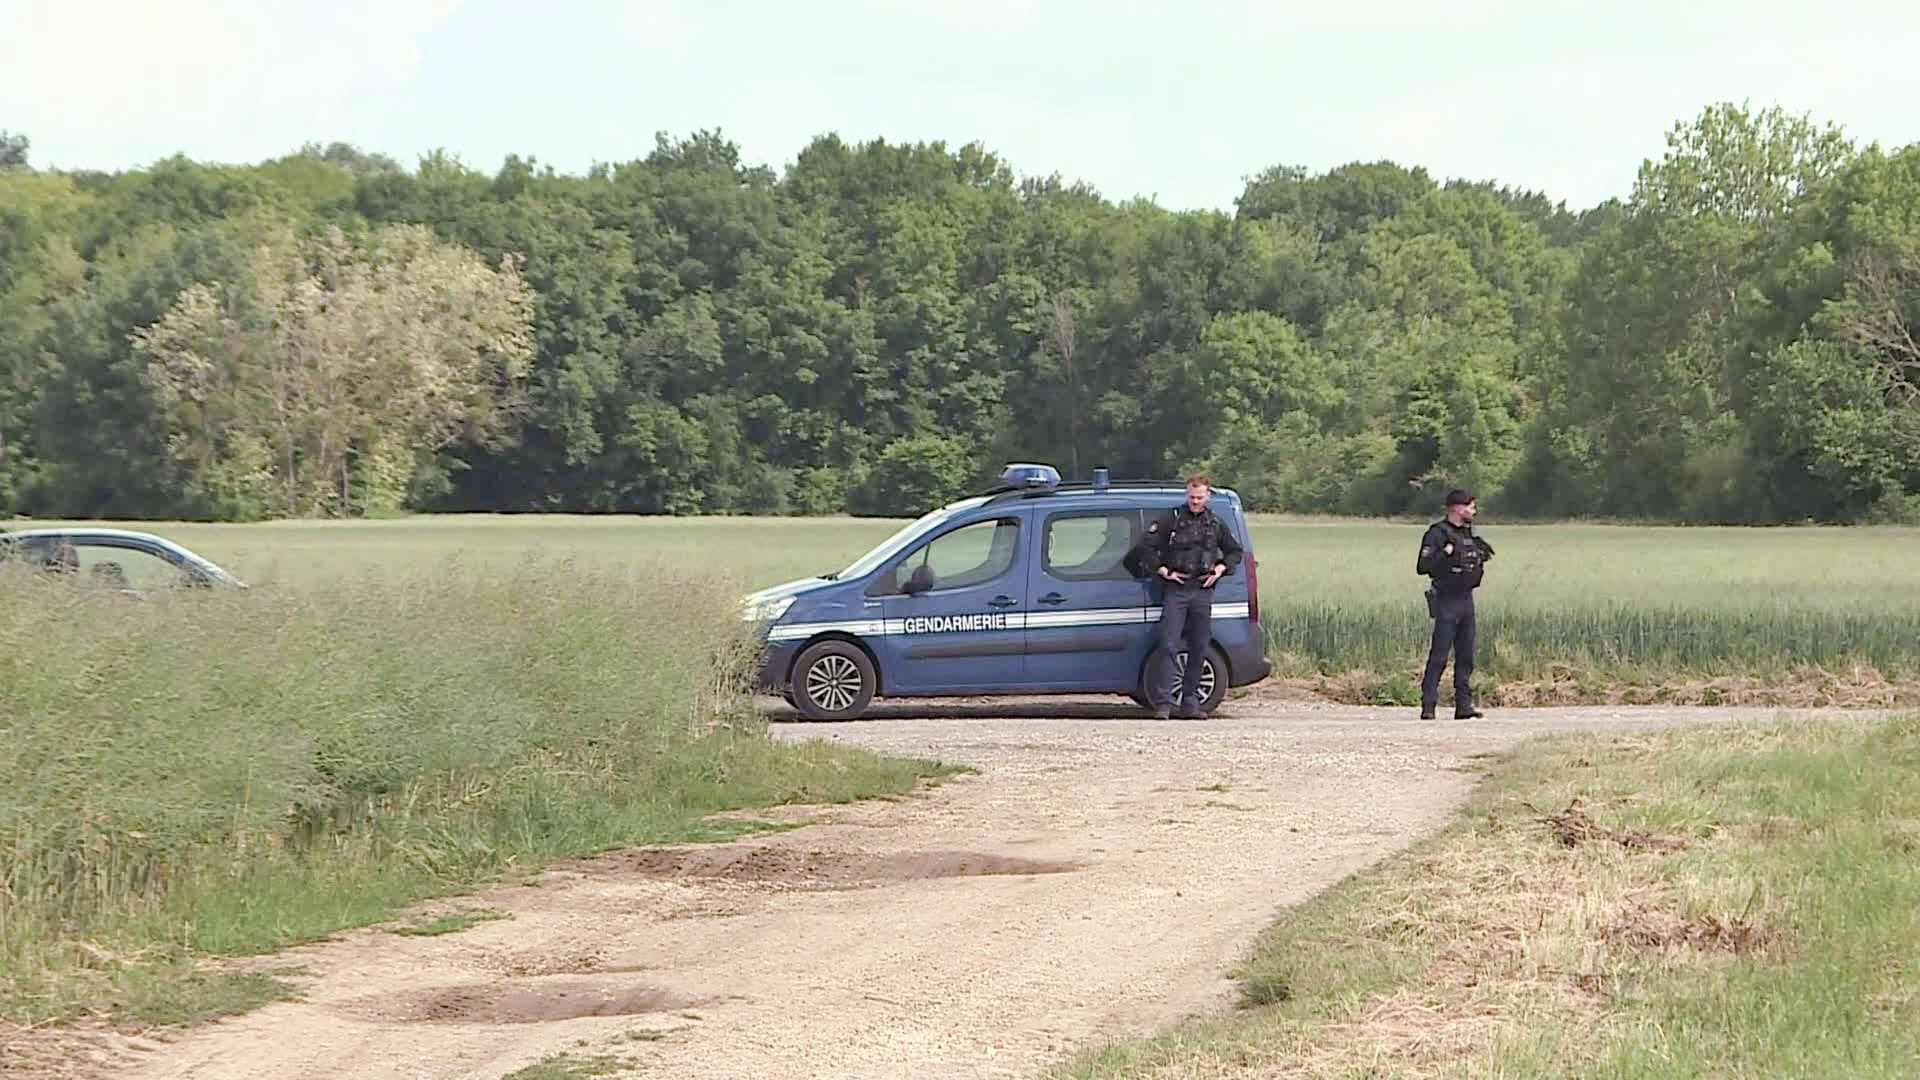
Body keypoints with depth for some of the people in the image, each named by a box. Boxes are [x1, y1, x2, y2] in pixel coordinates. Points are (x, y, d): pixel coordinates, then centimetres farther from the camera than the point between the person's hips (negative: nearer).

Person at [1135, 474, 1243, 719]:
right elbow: (1147, 546, -1)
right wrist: (1164, 571, -8)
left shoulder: (1216, 524, 12)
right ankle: (1162, 703, -14)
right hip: (1176, 590, -4)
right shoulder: (1171, 519, 1)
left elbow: (1234, 552, 23)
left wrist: (1220, 569, 5)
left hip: (1203, 592, 4)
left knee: (1199, 649, 5)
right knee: (1168, 646, -12)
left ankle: (1190, 703, 13)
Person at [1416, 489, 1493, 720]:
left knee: (1466, 656, 9)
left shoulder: (1470, 533, 13)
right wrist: (1445, 553, -25)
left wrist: (1481, 558, 9)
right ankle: (1428, 705, -6)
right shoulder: (1437, 533, -11)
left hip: (1466, 599, 8)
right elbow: (1422, 567, -18)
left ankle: (1464, 705, 12)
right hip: (1446, 602, -8)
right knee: (1439, 656, -8)